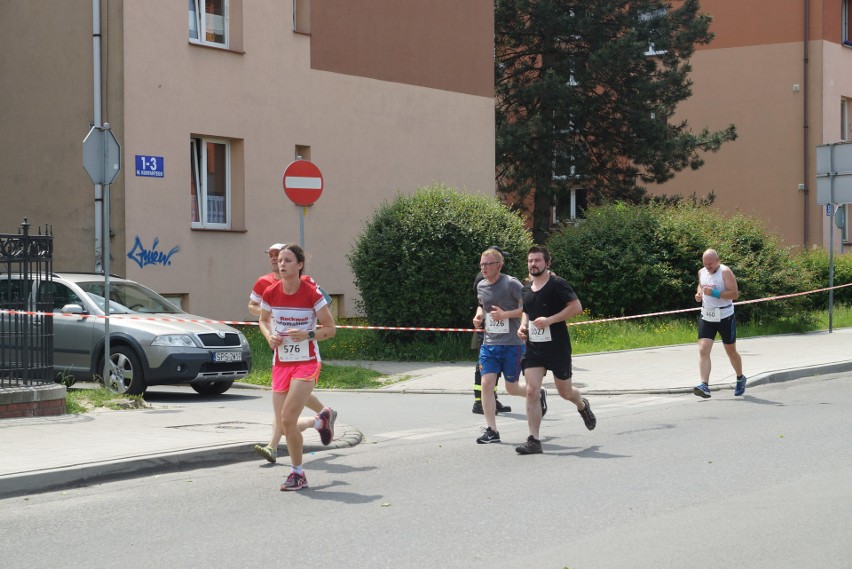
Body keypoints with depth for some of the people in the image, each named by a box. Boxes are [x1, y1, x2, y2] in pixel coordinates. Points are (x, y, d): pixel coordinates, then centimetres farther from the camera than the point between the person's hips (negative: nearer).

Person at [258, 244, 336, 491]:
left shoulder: (312, 294, -12)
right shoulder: (270, 293, -2)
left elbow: (331, 328, -4)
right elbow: (263, 320, 17)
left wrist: (307, 335, -21)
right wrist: (269, 336, -5)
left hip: (306, 363, -4)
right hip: (281, 364, 5)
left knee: (287, 419, -17)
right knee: (285, 426, 3)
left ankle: (298, 474, 3)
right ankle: (320, 420, 37)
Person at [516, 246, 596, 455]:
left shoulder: (557, 284, -10)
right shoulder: (527, 288, 10)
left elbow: (576, 307, -16)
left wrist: (549, 320, -23)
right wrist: (523, 326, 5)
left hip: (557, 347, -4)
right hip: (533, 348, 5)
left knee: (565, 392, 10)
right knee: (531, 391, -11)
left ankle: (583, 405, 47)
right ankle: (534, 440, -10)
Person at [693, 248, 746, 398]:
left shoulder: (725, 272, -12)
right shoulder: (702, 272, 7)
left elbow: (735, 294, -18)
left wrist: (714, 293, -26)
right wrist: (698, 294, 6)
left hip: (725, 317, -4)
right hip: (706, 317, 4)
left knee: (731, 351, 11)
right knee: (703, 350, -13)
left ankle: (740, 379, 36)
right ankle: (704, 386, -20)